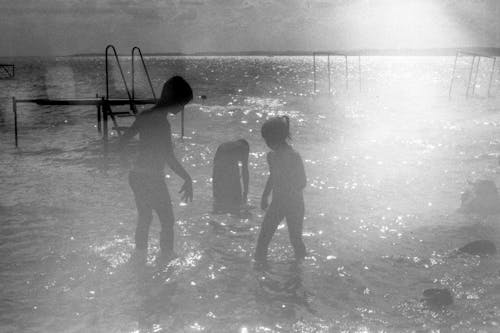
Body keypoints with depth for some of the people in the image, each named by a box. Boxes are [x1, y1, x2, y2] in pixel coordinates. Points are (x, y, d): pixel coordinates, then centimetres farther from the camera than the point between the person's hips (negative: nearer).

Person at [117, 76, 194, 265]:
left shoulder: (145, 116, 1)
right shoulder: (161, 122, -22)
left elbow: (122, 141, 11)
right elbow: (170, 159, -23)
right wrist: (187, 179, -15)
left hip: (137, 176, 8)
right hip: (153, 179, -8)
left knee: (144, 218, 25)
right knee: (167, 221, 11)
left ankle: (139, 255, 36)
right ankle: (165, 257, 17)